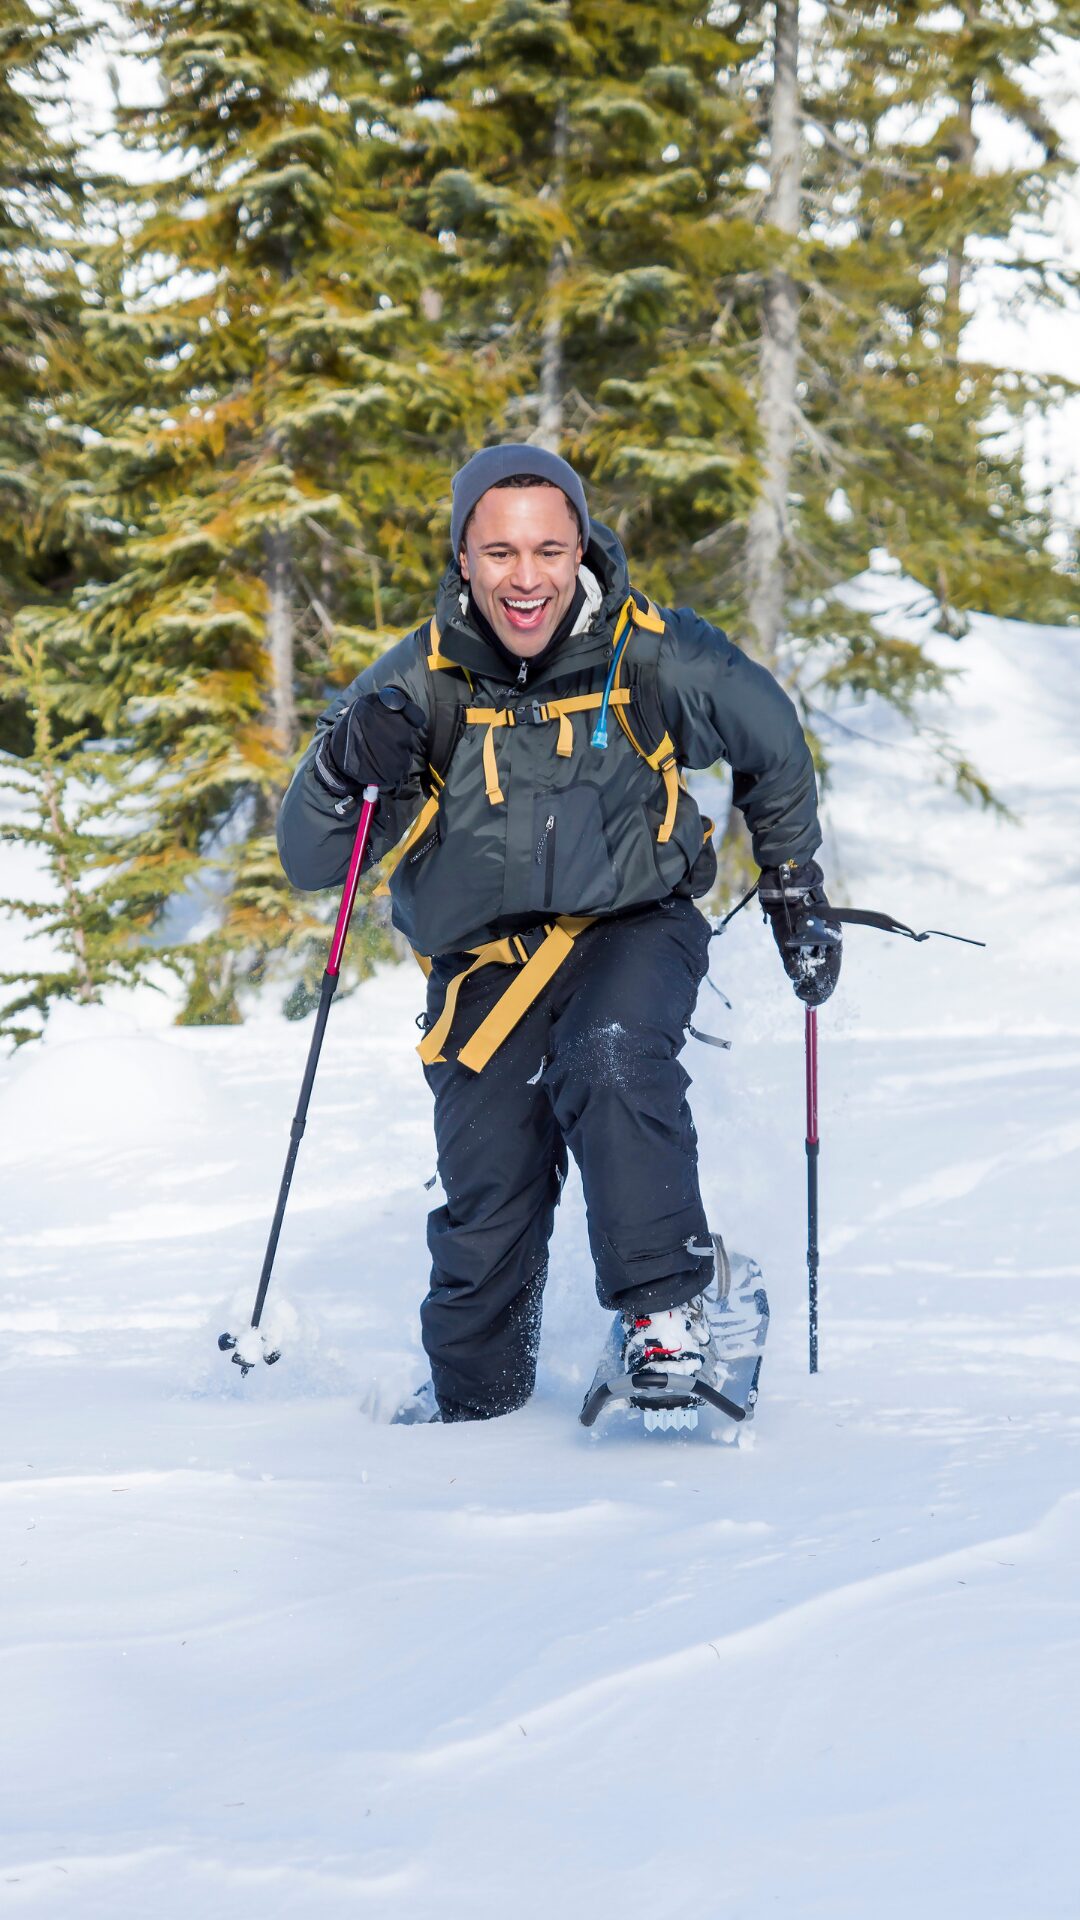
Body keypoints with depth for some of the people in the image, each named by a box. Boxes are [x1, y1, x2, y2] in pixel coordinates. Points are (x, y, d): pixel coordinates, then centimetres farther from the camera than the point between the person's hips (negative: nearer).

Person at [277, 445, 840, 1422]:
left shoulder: (655, 657, -13)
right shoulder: (420, 685, -12)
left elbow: (774, 748, 8)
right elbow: (310, 861, -9)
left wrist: (796, 893, 14)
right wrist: (345, 766, -29)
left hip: (633, 927, -1)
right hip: (488, 961, 1)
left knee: (611, 1059, -34)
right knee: (489, 1208, -5)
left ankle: (665, 1307, -24)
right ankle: (469, 1400, 21)